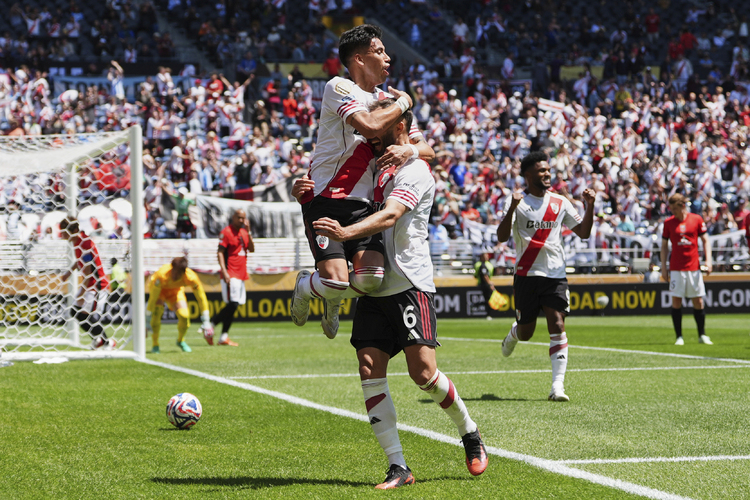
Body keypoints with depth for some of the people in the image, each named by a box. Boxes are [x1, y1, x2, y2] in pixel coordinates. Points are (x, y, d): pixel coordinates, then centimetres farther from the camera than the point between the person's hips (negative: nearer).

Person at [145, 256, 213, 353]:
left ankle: (181, 341, 15)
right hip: (158, 288, -2)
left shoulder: (191, 277, -34)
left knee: (184, 315, -18)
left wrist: (206, 321, -20)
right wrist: (147, 321, -33)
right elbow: (152, 298, -35)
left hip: (176, 290, 2)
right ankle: (155, 344, -9)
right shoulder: (162, 275, -42)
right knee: (157, 313, -29)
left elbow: (201, 298, -22)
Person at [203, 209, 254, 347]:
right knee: (233, 304, -15)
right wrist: (224, 272, -22)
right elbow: (220, 252, -12)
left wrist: (248, 232, 0)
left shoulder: (244, 232, 16)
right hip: (230, 275, -8)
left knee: (232, 305, 6)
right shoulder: (226, 232, -7)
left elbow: (251, 249, 9)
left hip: (241, 275, 8)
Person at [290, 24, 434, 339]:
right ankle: (305, 286, 17)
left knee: (370, 278, -18)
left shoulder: (387, 100, 16)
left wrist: (410, 150, -9)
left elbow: (428, 150, 15)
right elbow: (370, 125, -24)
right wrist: (403, 103, -6)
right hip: (325, 202, -5)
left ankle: (332, 300, 18)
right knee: (336, 280, -21)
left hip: (362, 206, 6)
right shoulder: (339, 88, -6)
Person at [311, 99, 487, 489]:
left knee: (423, 373, -11)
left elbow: (389, 216, -22)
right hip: (373, 289, 7)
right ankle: (398, 468, -4)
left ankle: (470, 433, 17)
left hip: (410, 285, -7)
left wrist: (347, 232, -39)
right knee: (370, 372, -6)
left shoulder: (415, 170, -7)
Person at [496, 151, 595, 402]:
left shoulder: (560, 202, 9)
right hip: (526, 275, -2)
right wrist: (512, 208, -27)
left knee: (557, 326, -12)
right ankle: (513, 334, 45)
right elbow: (501, 237, -13)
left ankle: (558, 385, -13)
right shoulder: (517, 201, -3)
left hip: (555, 275, 2)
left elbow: (584, 232, 10)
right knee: (526, 333, 7)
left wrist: (590, 206, -5)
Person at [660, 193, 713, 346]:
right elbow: (664, 246, 8)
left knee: (698, 301, 3)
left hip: (694, 267, 0)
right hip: (676, 268, 0)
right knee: (676, 301, -3)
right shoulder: (668, 223, 2)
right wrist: (663, 267, 3)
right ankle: (679, 337, 3)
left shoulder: (697, 219, 1)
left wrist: (708, 261, -3)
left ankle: (702, 335, 15)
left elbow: (705, 241, 7)